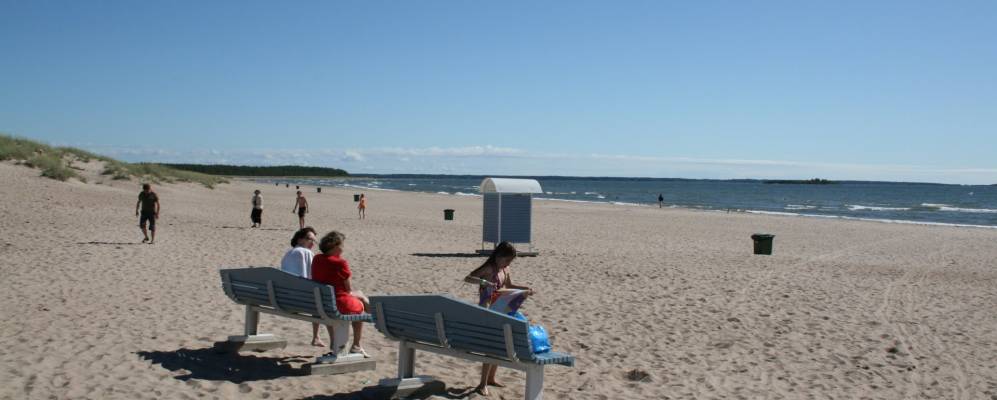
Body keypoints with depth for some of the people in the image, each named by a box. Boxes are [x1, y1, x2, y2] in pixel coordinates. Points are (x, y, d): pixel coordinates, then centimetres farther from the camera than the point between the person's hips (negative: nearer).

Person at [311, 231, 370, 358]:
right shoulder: (340, 263, -17)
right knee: (361, 306, 24)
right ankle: (356, 347, 26)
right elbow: (349, 289, -10)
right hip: (338, 305, -6)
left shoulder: (316, 259, 4)